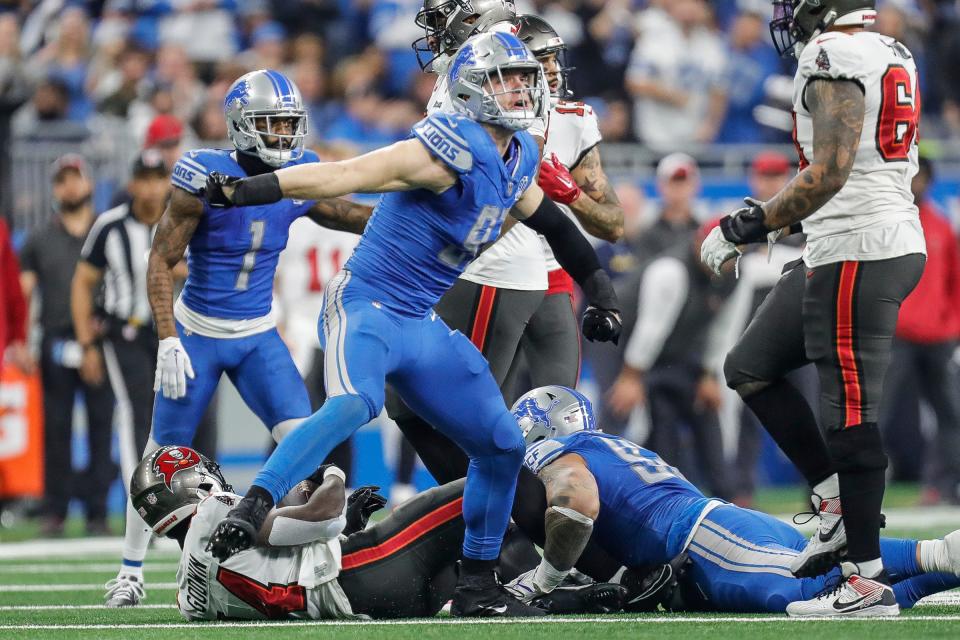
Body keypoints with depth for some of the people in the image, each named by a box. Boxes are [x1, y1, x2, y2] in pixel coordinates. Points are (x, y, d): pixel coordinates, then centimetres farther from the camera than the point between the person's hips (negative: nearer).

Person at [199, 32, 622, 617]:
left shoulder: (518, 158, 8)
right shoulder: (454, 150, -19)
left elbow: (546, 218, 28)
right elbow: (346, 176, -26)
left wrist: (599, 289, 30)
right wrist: (248, 190, -34)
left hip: (422, 327, 9)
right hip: (366, 307, -9)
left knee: (501, 446, 10)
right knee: (354, 405, -37)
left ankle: (478, 587, 22)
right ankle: (249, 512, -38)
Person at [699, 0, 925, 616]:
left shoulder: (834, 58, -14)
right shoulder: (894, 57, 15)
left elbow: (830, 173, -22)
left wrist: (751, 225, -14)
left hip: (856, 252, -10)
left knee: (850, 410, -6)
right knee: (750, 369, 15)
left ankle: (869, 582, -4)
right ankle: (838, 502, 14)